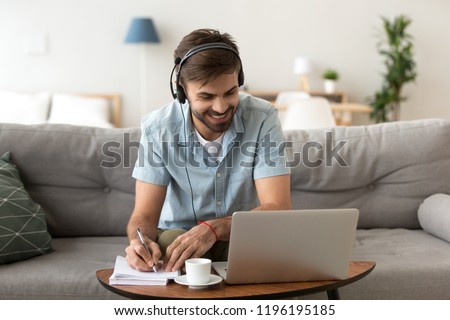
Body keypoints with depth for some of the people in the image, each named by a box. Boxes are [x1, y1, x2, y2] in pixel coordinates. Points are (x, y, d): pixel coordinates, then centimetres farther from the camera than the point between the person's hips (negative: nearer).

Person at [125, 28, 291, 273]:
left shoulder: (262, 119, -17)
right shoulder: (157, 128, -15)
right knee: (167, 241, -35)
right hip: (178, 235, -1)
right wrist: (139, 240, -40)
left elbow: (278, 209, -23)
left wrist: (214, 229, -41)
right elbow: (145, 215, -14)